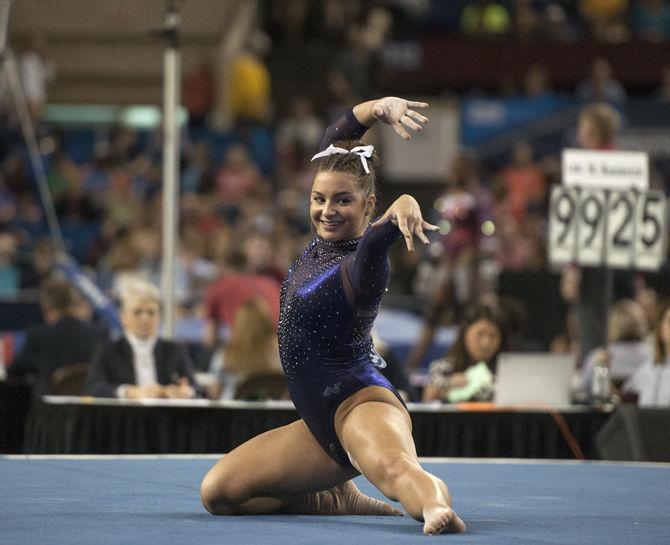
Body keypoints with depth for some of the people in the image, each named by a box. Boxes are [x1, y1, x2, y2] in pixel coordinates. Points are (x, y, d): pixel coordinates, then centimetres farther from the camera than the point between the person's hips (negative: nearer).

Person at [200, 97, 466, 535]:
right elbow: (333, 143, 12)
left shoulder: (362, 261, -17)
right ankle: (338, 500, 13)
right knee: (218, 492, 5)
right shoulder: (324, 238, 7)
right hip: (320, 420, 9)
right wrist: (379, 108, -3)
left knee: (393, 465, -42)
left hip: (359, 401, -9)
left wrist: (402, 208, -66)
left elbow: (375, 241, -43)